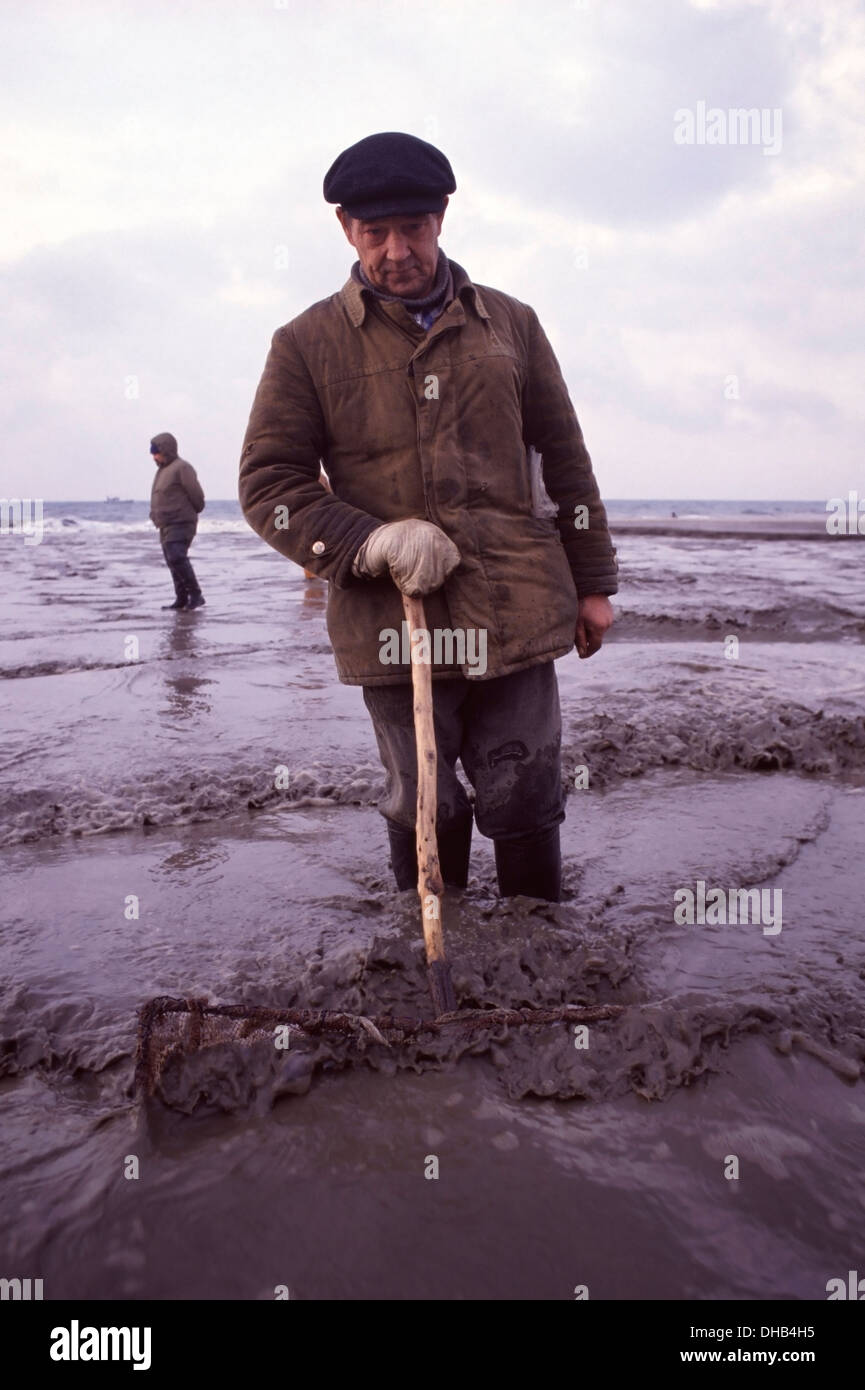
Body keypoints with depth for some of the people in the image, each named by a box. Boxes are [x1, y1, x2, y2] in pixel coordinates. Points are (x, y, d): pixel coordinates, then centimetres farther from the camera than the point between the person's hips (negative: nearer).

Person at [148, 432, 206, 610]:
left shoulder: (182, 467, -9)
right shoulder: (162, 470, 20)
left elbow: (196, 495, -11)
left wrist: (191, 513, 2)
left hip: (181, 523, -9)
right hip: (166, 526, 9)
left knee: (177, 558, -21)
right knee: (173, 562, 8)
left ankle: (196, 595, -16)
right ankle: (181, 599, 12)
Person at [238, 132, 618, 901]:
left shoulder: (510, 323, 12)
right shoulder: (308, 343, 5)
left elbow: (565, 458, 15)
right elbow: (267, 482, 2)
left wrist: (593, 581, 14)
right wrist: (374, 542, -14)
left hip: (518, 613, 2)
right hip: (393, 625, -1)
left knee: (526, 808, 7)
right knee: (423, 813, 10)